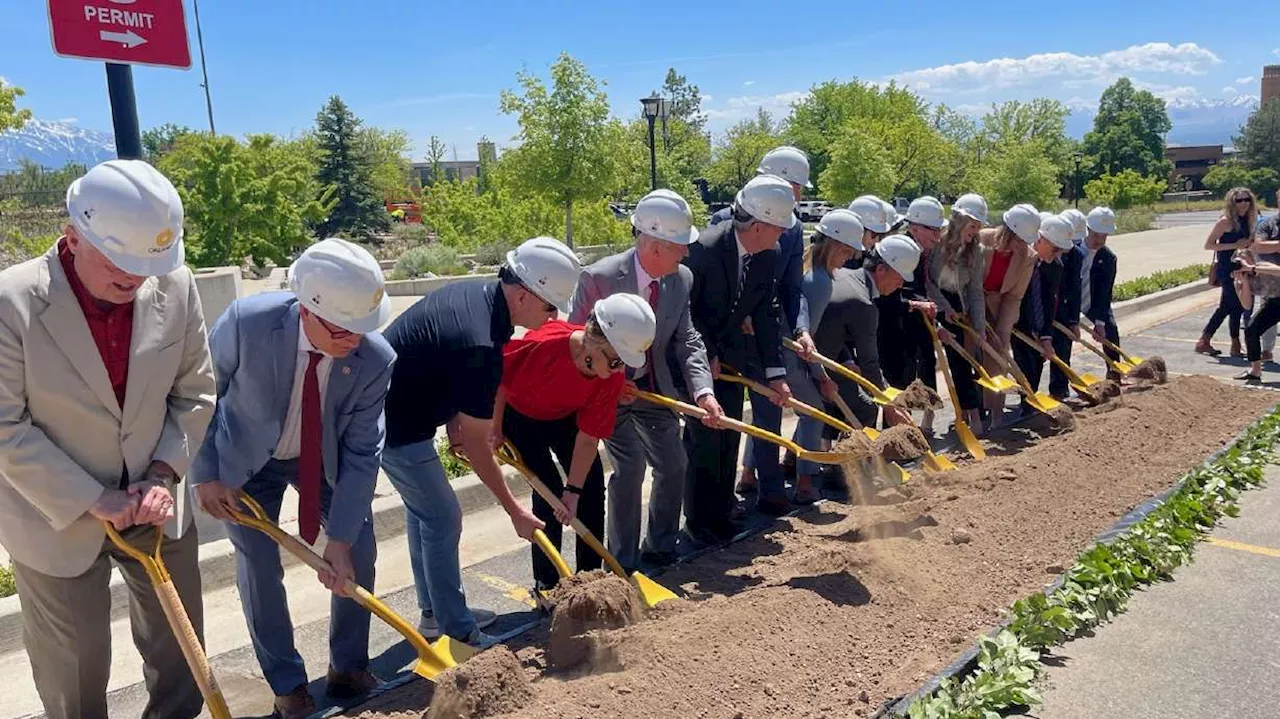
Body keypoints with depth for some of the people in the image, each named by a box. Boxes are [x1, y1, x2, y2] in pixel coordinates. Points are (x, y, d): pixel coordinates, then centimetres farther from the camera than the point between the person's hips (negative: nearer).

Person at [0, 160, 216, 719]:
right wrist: (92, 500, -18)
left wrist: (164, 474, -12)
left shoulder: (176, 286, -12)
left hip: (154, 502, 4)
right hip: (56, 515, -3)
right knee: (73, 665, 14)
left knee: (180, 646, 19)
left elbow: (195, 395, -1)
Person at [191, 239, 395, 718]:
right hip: (248, 460, -1)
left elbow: (362, 454, -22)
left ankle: (348, 666, 23)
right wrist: (206, 474, -15)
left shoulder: (375, 359, -29)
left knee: (358, 550, 0)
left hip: (325, 458, 2)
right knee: (259, 569, -1)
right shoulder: (247, 322, -33)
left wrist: (338, 540, -23)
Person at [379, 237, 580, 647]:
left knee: (423, 510, 18)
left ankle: (434, 613, 32)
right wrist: (514, 511, -14)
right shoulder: (479, 347, -32)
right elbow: (475, 445, -23)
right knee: (443, 519, -3)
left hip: (390, 405, 10)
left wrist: (454, 419, 2)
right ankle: (458, 635, 8)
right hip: (396, 428, -10)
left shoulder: (477, 292, -4)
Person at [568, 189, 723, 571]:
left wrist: (703, 391, -24)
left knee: (674, 465, 7)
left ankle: (660, 549, 27)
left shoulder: (681, 279, -11)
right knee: (631, 465, -15)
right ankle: (623, 564, 2)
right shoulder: (599, 277, -25)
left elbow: (687, 340, -9)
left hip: (654, 386, 6)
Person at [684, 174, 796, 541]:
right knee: (703, 437, -4)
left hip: (729, 354, 6)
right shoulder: (704, 249, -28)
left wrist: (776, 373, -7)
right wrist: (706, 355, -15)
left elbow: (764, 314, -4)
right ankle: (699, 519, 13)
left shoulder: (766, 256, -8)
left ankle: (721, 513, 25)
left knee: (729, 437, 10)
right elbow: (684, 310, -18)